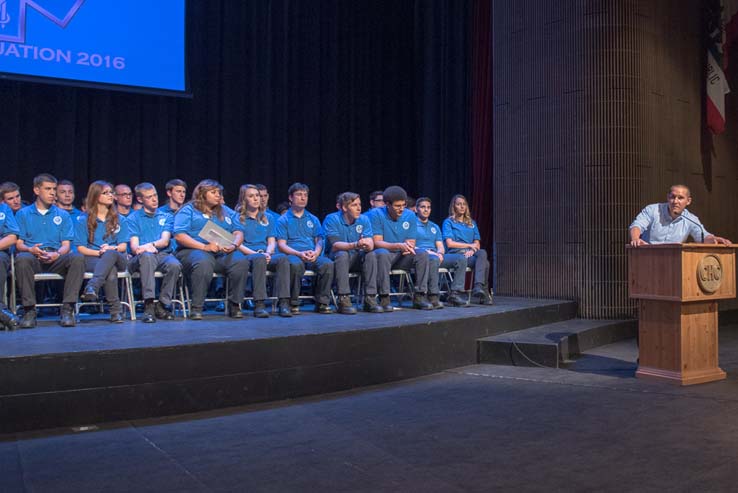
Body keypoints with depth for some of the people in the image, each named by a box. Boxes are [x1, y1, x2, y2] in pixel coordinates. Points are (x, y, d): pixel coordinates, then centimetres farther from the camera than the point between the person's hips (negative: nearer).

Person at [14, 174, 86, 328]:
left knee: (77, 258, -32)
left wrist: (57, 254, -14)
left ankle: (67, 309, -30)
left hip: (56, 258, 1)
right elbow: (19, 244, 8)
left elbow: (66, 245, 10)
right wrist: (31, 249, -16)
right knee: (22, 259, -37)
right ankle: (29, 310, -27)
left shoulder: (63, 215, 21)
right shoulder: (23, 214, 18)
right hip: (32, 257, -1)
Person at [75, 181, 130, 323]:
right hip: (91, 259, -2)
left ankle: (92, 287, -53)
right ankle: (116, 310, -43)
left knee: (110, 254, -38)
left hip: (117, 258, 2)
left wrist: (111, 249, -16)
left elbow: (123, 246, 7)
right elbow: (81, 248, 1)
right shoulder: (83, 220, 9)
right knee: (111, 271, -38)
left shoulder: (119, 219, 17)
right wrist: (99, 252, -16)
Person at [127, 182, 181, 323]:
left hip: (163, 254, 2)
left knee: (175, 264, -34)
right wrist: (146, 249, -23)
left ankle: (162, 305, -18)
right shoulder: (133, 218, 14)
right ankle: (149, 305, -39)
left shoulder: (166, 216, 19)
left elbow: (165, 241, 4)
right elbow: (134, 246, 1)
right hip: (141, 259, -2)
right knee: (147, 256, -38)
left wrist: (151, 245, -19)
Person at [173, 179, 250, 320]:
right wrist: (205, 247, -16)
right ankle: (196, 308, -31)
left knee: (240, 261, -28)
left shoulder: (224, 212, 26)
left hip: (223, 252, 4)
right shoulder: (188, 210, 10)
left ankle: (235, 305, -19)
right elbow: (179, 235, -4)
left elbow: (238, 232, 18)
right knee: (204, 263, -40)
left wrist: (233, 245, -7)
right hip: (193, 250, -4)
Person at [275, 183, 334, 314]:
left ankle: (322, 302, -20)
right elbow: (281, 245, 1)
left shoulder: (313, 220, 23)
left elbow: (319, 241, 14)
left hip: (313, 257, 3)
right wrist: (300, 253, -16)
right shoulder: (283, 220, 11)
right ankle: (293, 304, -23)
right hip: (293, 255, -3)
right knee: (295, 264, -39)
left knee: (328, 263, -30)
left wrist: (316, 252, -10)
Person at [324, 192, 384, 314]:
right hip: (335, 257, -4)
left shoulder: (364, 219, 0)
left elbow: (370, 242, -13)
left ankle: (370, 298, -24)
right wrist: (355, 245, -42)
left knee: (371, 254, -24)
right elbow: (335, 245, -24)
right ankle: (343, 300, -35)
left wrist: (367, 245, -39)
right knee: (342, 254, -35)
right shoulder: (332, 219, -12)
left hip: (356, 258, 4)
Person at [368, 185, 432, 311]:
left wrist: (408, 247, -24)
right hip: (384, 255, -4)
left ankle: (419, 296, -18)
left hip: (402, 257, 4)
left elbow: (411, 242, 2)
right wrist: (398, 246, -32)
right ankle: (384, 298, -32)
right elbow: (377, 242, -18)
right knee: (382, 254, -37)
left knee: (423, 254, -21)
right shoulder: (376, 214, -11)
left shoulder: (410, 216, 1)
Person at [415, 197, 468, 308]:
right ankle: (433, 296, -38)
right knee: (433, 259, -40)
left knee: (461, 258, -14)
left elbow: (440, 246, 19)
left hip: (436, 255, 7)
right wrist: (426, 251, -17)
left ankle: (454, 294, -22)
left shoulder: (435, 227, 28)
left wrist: (440, 253, -5)